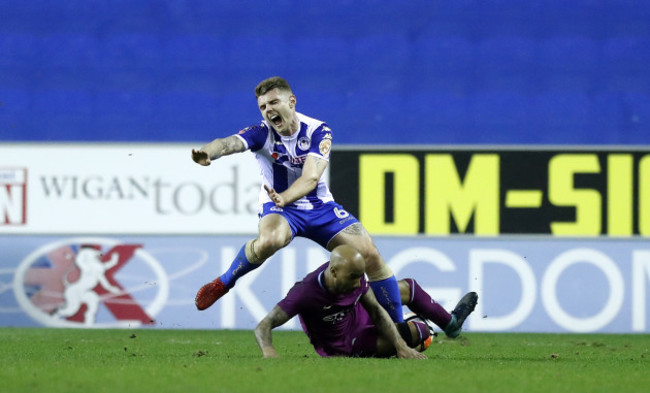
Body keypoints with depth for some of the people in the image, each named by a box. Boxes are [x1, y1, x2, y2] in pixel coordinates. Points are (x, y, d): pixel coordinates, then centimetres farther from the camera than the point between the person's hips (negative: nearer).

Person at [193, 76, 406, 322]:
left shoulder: (318, 131, -12)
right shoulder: (262, 133, -13)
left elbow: (311, 178, -26)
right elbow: (230, 143, -34)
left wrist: (284, 197, -47)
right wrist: (208, 153, -58)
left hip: (319, 208, 2)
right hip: (279, 209, -2)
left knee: (369, 254, -12)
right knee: (270, 240, -38)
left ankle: (398, 326, 3)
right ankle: (223, 283, -13)